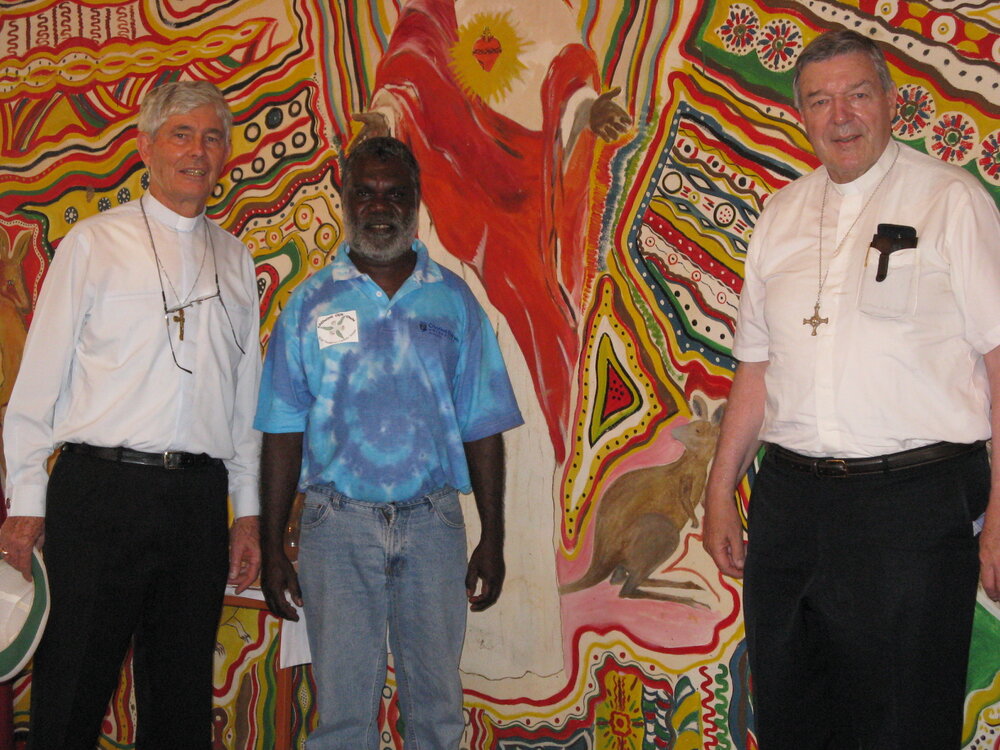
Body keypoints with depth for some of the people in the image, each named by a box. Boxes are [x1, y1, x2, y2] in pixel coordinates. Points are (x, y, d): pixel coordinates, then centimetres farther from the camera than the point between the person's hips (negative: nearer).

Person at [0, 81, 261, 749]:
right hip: (101, 486, -3)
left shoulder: (236, 260, 15)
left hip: (199, 494, 4)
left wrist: (249, 511, 11)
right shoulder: (95, 243, 5)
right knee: (71, 691, -1)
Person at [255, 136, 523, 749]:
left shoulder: (454, 301, 8)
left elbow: (482, 428, 7)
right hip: (339, 520, -1)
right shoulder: (312, 303, 6)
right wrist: (272, 549, -1)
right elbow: (283, 434, 3)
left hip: (433, 521, 1)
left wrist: (493, 541, 2)